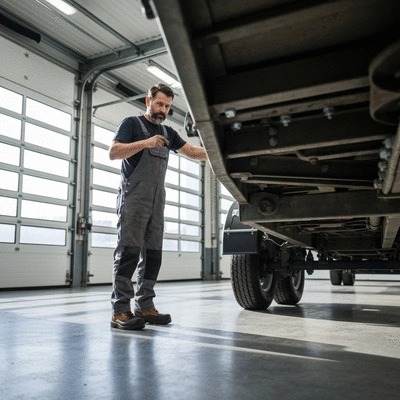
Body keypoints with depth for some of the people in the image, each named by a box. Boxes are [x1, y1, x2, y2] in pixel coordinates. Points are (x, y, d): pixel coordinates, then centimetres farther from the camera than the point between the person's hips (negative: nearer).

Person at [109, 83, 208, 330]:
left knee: (153, 254, 2)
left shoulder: (168, 132, 23)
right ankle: (120, 310, -12)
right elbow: (113, 152, -7)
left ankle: (144, 306, 7)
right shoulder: (132, 124, 5)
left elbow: (192, 152, 15)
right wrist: (145, 143, -18)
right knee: (129, 250, -12)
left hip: (157, 200, 7)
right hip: (133, 198, -6)